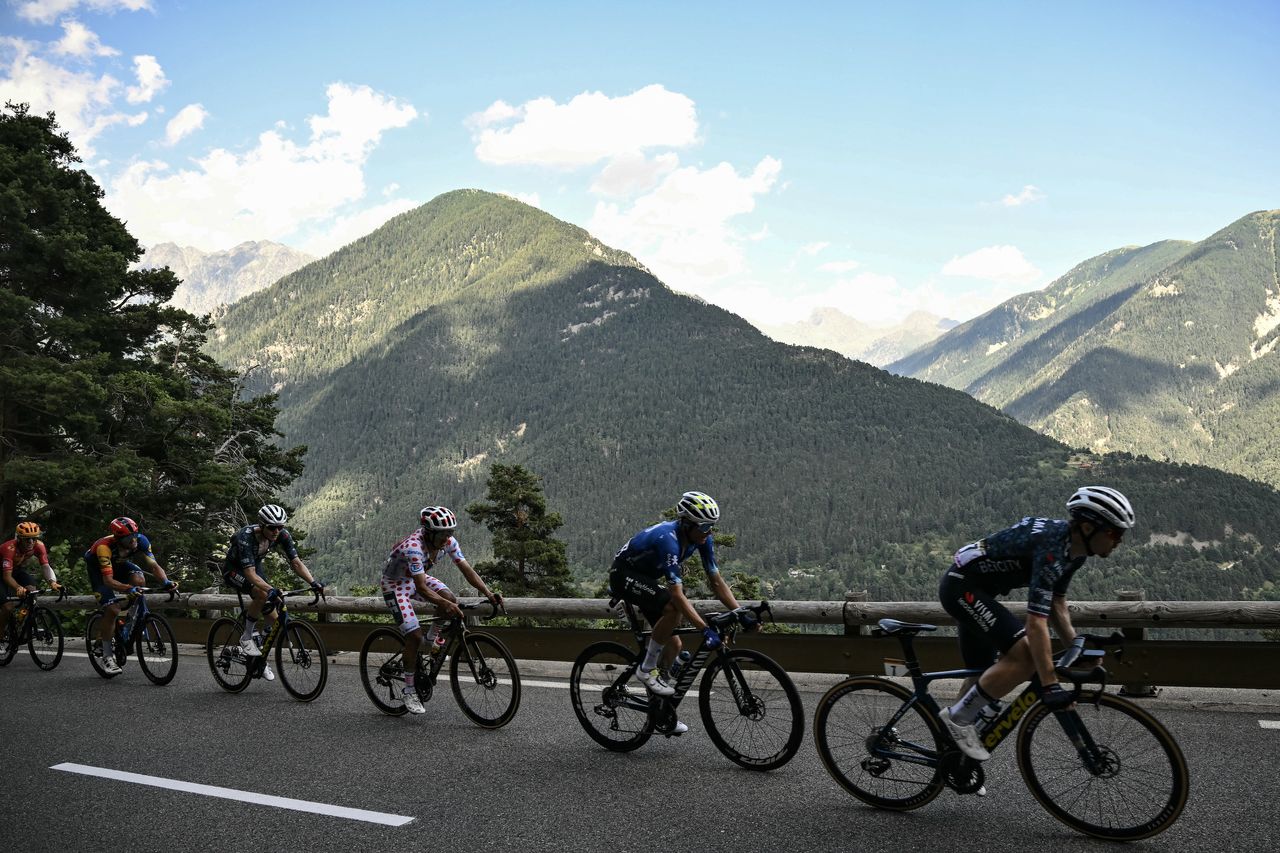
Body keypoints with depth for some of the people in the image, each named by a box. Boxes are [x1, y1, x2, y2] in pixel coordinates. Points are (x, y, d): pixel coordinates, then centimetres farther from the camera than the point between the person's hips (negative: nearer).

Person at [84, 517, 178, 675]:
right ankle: (107, 656, -4)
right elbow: (108, 580, -43)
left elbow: (153, 565, -26)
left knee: (139, 581, -28)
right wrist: (129, 588, -58)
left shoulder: (141, 541, -28)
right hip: (97, 568, -4)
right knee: (113, 609, -19)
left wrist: (166, 581, -44)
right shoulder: (105, 547, -39)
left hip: (119, 563, 4)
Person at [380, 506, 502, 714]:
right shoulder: (414, 547, -38)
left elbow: (467, 569, -19)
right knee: (414, 635, -15)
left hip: (416, 578, 6)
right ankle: (409, 691, 0)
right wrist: (444, 604, -53)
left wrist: (488, 594, -30)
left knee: (450, 599, -21)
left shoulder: (448, 541, -19)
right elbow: (421, 588, -41)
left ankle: (434, 639, 5)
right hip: (395, 584, -6)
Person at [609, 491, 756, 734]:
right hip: (623, 575, -8)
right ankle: (647, 669, -14)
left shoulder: (702, 538, -11)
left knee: (673, 643, 2)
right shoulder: (668, 540, -35)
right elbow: (677, 594, -40)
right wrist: (706, 629, -45)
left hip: (647, 577, 8)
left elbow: (716, 581, -6)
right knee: (673, 608, -32)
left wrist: (741, 614, -15)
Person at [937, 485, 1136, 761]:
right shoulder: (1052, 548, -28)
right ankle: (958, 717, -9)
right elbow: (1036, 623, -32)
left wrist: (1077, 645, 1)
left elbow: (1056, 604, 13)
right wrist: (1050, 686, -31)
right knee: (1025, 655, -22)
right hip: (962, 586, -10)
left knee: (982, 673, 16)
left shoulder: (1074, 548, 1)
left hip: (975, 588, 10)